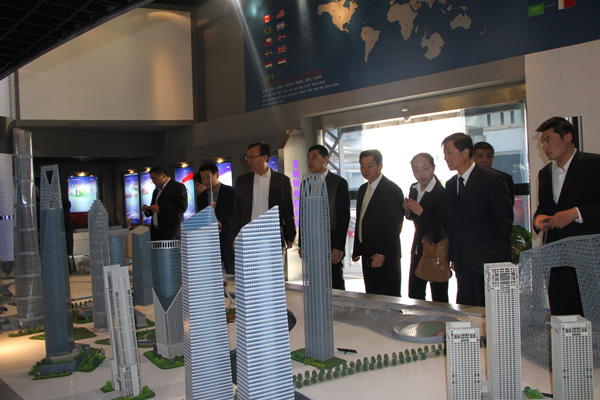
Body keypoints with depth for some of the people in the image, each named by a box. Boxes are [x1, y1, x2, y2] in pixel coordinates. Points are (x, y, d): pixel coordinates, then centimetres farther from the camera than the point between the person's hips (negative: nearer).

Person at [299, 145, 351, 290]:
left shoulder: (339, 182, -4)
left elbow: (344, 217, -8)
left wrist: (338, 248, -14)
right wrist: (302, 245, 11)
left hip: (331, 245, -5)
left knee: (335, 287, 0)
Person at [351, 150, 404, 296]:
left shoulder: (392, 190, -11)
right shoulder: (363, 189, 13)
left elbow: (395, 226, -16)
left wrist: (382, 254, -19)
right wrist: (357, 250, 13)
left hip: (386, 257, -7)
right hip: (367, 255, 7)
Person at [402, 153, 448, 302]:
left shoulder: (442, 193, -20)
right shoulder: (413, 189, 4)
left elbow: (444, 228, -23)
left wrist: (421, 212, -26)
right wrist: (408, 210, -4)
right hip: (418, 249, 7)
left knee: (439, 298, 5)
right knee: (414, 295, 14)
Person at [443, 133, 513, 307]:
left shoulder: (492, 180, -6)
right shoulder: (451, 184, 14)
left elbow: (504, 224, -7)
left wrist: (498, 260, -11)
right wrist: (453, 257, 11)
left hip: (487, 264, -6)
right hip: (462, 265, 6)